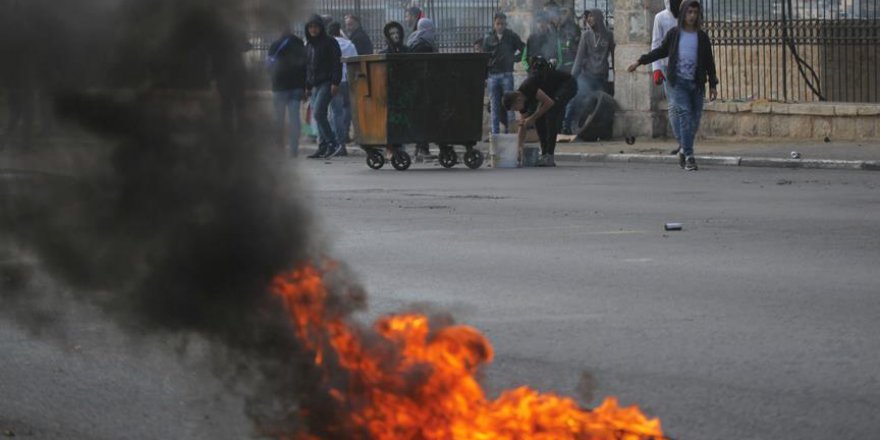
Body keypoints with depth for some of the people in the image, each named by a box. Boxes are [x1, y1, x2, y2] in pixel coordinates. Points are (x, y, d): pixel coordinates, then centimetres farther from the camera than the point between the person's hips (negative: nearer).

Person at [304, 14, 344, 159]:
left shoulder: (330, 42, -4)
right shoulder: (309, 45, 18)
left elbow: (337, 63, -10)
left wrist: (335, 83, -18)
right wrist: (307, 86, 19)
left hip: (327, 83, -8)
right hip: (315, 85, 8)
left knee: (318, 113, -17)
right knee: (318, 115, 5)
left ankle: (333, 143, -12)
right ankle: (323, 148, 6)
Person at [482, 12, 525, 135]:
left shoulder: (512, 36, 3)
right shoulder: (488, 38, 6)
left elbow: (523, 49, 12)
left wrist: (514, 58, -1)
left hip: (507, 74, -2)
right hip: (492, 75, 2)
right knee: (494, 106, 3)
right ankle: (495, 133, 6)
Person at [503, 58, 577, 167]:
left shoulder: (528, 88, -28)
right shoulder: (523, 100, -1)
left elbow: (549, 102, -29)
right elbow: (523, 126, 6)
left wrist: (532, 118, -20)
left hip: (568, 85, -9)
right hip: (554, 90, 9)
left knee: (551, 113, -24)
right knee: (539, 118, 0)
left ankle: (549, 157, -24)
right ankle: (544, 154, 4)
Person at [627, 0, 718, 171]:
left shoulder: (702, 37, 6)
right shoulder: (674, 34, 4)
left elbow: (709, 62, 9)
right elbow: (661, 51, 16)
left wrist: (713, 85, 6)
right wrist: (640, 61, 15)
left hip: (697, 83, 2)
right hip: (679, 81, -2)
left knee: (695, 119, 4)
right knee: (684, 115, -13)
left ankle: (684, 151, 24)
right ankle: (689, 156, -15)